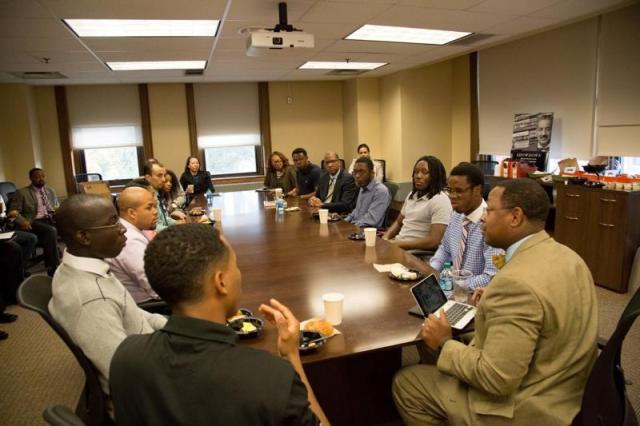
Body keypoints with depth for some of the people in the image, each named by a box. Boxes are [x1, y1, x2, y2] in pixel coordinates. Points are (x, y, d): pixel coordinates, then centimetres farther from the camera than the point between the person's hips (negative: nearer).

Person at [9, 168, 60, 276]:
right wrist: (21, 220, -21)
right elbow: (13, 211, 0)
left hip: (51, 219, 5)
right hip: (35, 222, -4)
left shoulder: (50, 190, 21)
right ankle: (53, 267, -32)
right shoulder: (22, 192, 5)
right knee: (51, 230, -37)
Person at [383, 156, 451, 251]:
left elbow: (434, 241, -20)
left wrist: (398, 243, -17)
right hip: (398, 244, 8)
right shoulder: (412, 195, 15)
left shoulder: (440, 200, -12)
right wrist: (385, 238, 2)